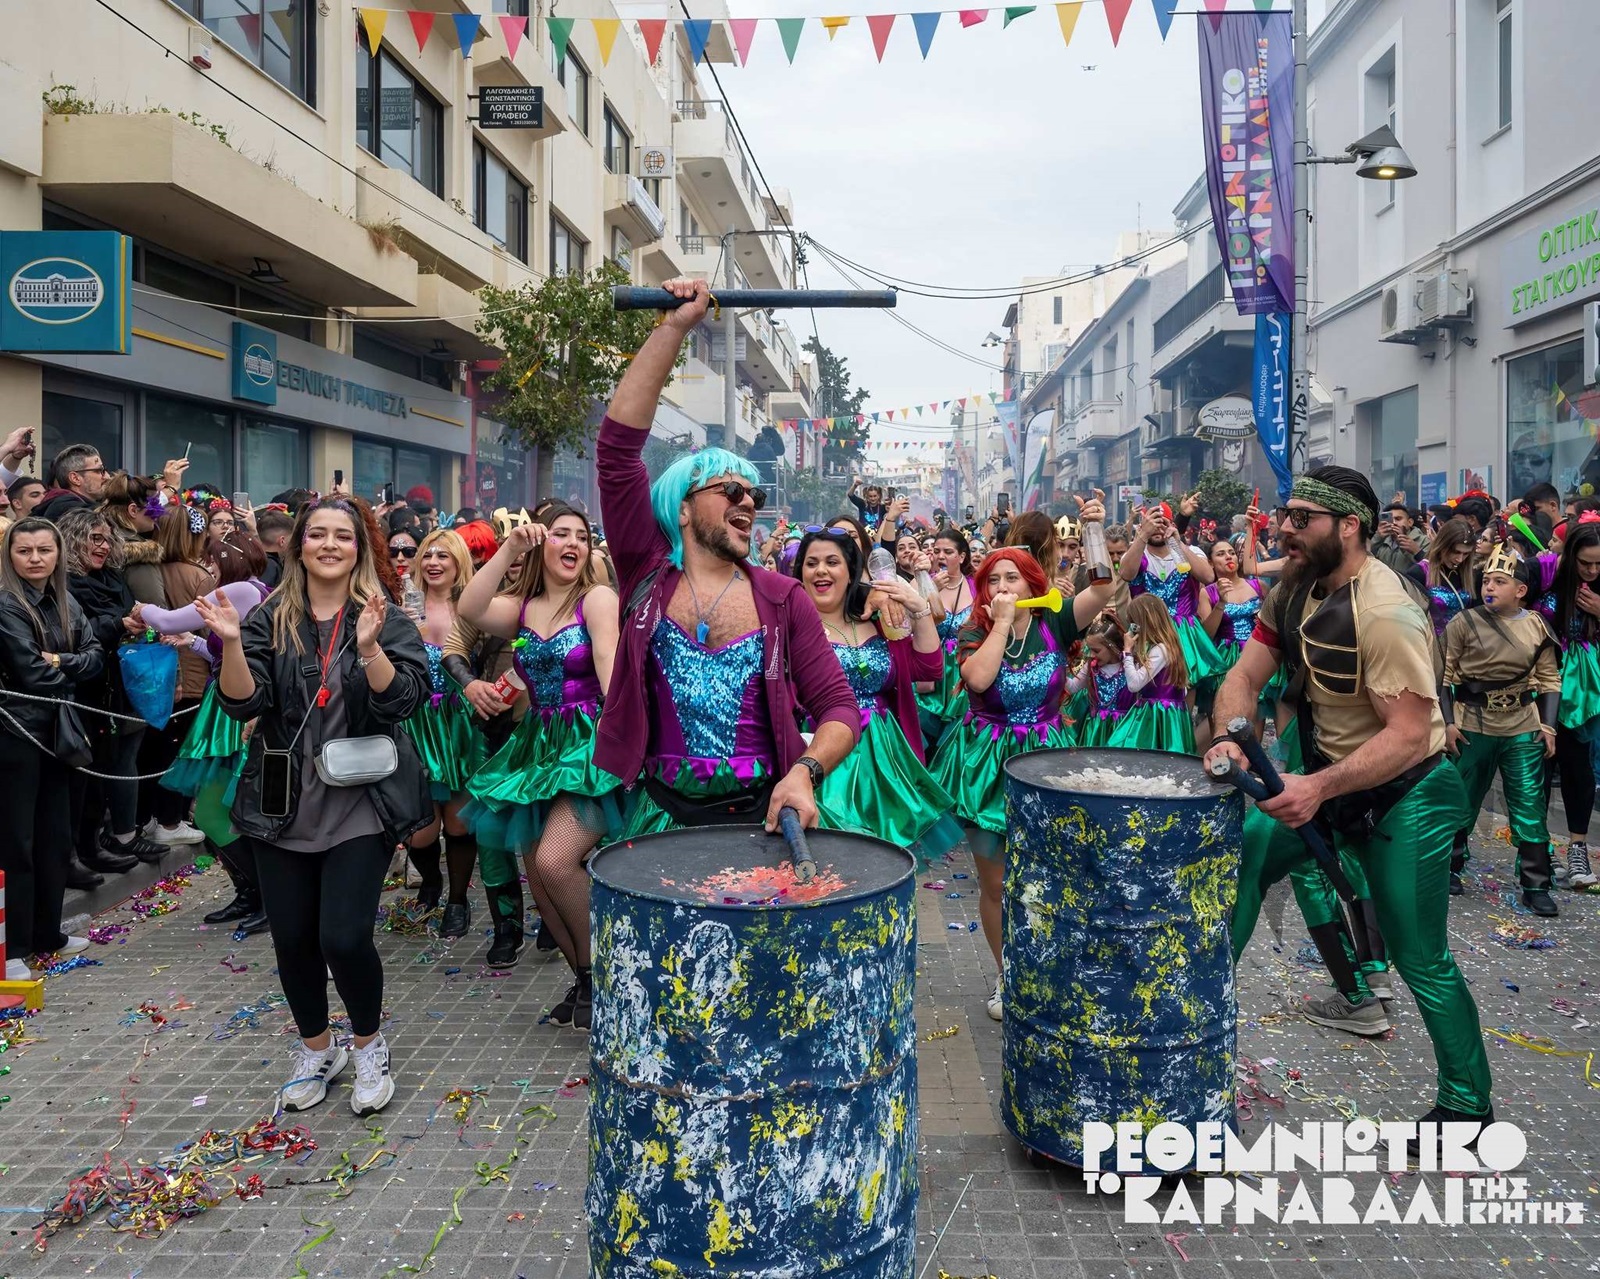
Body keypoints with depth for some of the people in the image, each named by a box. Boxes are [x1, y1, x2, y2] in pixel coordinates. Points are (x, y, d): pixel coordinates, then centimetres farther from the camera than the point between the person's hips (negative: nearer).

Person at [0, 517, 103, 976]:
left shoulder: (66, 603, 10)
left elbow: (96, 658, 4)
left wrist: (60, 661, -14)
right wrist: (73, 672, -2)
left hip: (57, 730, 7)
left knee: (55, 837, 13)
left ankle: (48, 935, 25)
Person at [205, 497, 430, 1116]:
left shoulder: (386, 619, -2)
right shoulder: (270, 619, 4)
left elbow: (403, 701, -13)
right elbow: (245, 703, -4)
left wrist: (369, 646, -28)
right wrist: (231, 644, -20)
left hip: (360, 804, -3)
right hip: (284, 805, 3)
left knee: (344, 938, -10)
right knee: (292, 938, 9)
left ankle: (368, 1044, 19)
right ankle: (316, 1048, 35)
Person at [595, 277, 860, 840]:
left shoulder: (783, 599, 2)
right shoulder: (648, 575, 0)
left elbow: (838, 707, 1)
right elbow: (618, 444, -7)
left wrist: (804, 772, -19)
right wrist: (673, 328, -8)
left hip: (762, 814, 0)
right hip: (662, 814, 0)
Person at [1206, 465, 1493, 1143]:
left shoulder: (1384, 612, -26)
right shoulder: (1294, 588, -2)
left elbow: (1409, 735, -29)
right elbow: (1244, 678, -3)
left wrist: (1320, 788, -39)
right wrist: (1230, 735, -23)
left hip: (1405, 795, -8)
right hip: (1330, 778, 8)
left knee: (1421, 961, -2)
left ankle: (1467, 1106, 18)